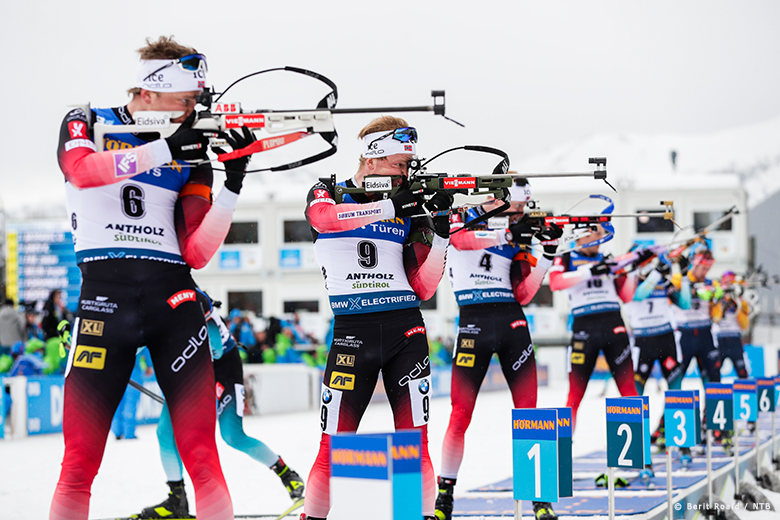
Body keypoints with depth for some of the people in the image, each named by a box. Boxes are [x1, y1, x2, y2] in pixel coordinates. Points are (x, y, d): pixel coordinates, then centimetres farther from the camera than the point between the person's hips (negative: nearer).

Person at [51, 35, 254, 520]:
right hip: (104, 292, -2)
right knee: (81, 454, -6)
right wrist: (166, 148, -25)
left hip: (173, 297, 2)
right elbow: (83, 170, -19)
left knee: (201, 450, -6)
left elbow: (196, 254, 4)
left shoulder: (190, 154, 11)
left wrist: (233, 184, -7)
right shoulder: (86, 123, 6)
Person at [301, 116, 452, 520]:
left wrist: (441, 234, -6)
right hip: (351, 332, -2)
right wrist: (390, 206, -24)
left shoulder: (409, 211, 11)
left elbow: (423, 289, 6)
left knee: (415, 445, -4)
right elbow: (324, 217, -21)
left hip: (405, 331, 2)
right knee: (333, 447, -2)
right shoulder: (326, 193, 6)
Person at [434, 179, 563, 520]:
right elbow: (459, 237, -21)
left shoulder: (519, 238, 13)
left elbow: (523, 295, 6)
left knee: (528, 412, 0)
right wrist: (506, 235, -29)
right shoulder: (462, 218, 5)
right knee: (460, 414, -3)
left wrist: (548, 254, -2)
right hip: (473, 323, -3)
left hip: (512, 323, 3)